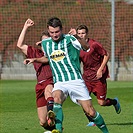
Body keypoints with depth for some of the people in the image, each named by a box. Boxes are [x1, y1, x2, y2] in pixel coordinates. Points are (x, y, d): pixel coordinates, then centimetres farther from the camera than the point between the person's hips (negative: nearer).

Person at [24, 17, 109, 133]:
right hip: (59, 83, 2)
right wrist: (35, 60, 17)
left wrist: (78, 37, -25)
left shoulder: (69, 39, -3)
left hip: (75, 80, -2)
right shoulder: (45, 43, 10)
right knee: (56, 98, -33)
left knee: (90, 112, -4)